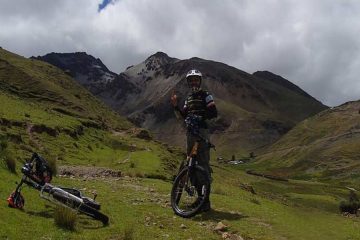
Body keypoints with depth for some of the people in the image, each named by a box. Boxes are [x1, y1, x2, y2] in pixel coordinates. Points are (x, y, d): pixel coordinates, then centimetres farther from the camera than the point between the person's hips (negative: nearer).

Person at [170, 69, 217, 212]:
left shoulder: (206, 95, -2)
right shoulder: (189, 98, 20)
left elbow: (214, 113, -11)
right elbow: (183, 116, 17)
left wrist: (201, 117, -23)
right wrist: (175, 105, 4)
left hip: (201, 130, -8)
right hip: (190, 131, 8)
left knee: (203, 163, -11)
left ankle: (206, 197, -8)